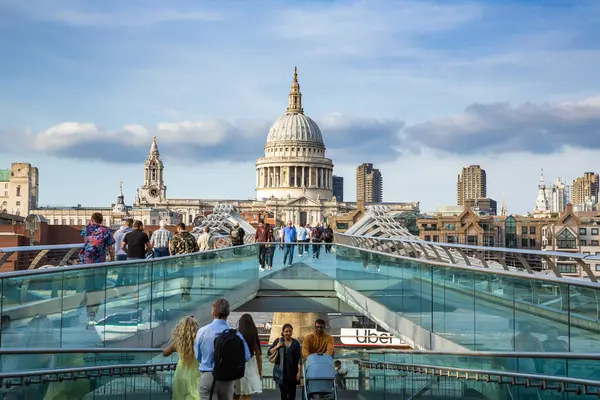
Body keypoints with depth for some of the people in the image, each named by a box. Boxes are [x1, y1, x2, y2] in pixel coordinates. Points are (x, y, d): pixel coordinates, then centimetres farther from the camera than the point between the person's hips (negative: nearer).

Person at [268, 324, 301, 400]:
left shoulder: (296, 343, 4)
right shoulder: (278, 341, 5)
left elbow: (299, 358, 2)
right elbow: (269, 353, 5)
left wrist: (299, 371, -5)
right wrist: (277, 346, -9)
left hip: (292, 372, 0)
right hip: (281, 372, 0)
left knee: (292, 394, 1)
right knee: (283, 393, -4)